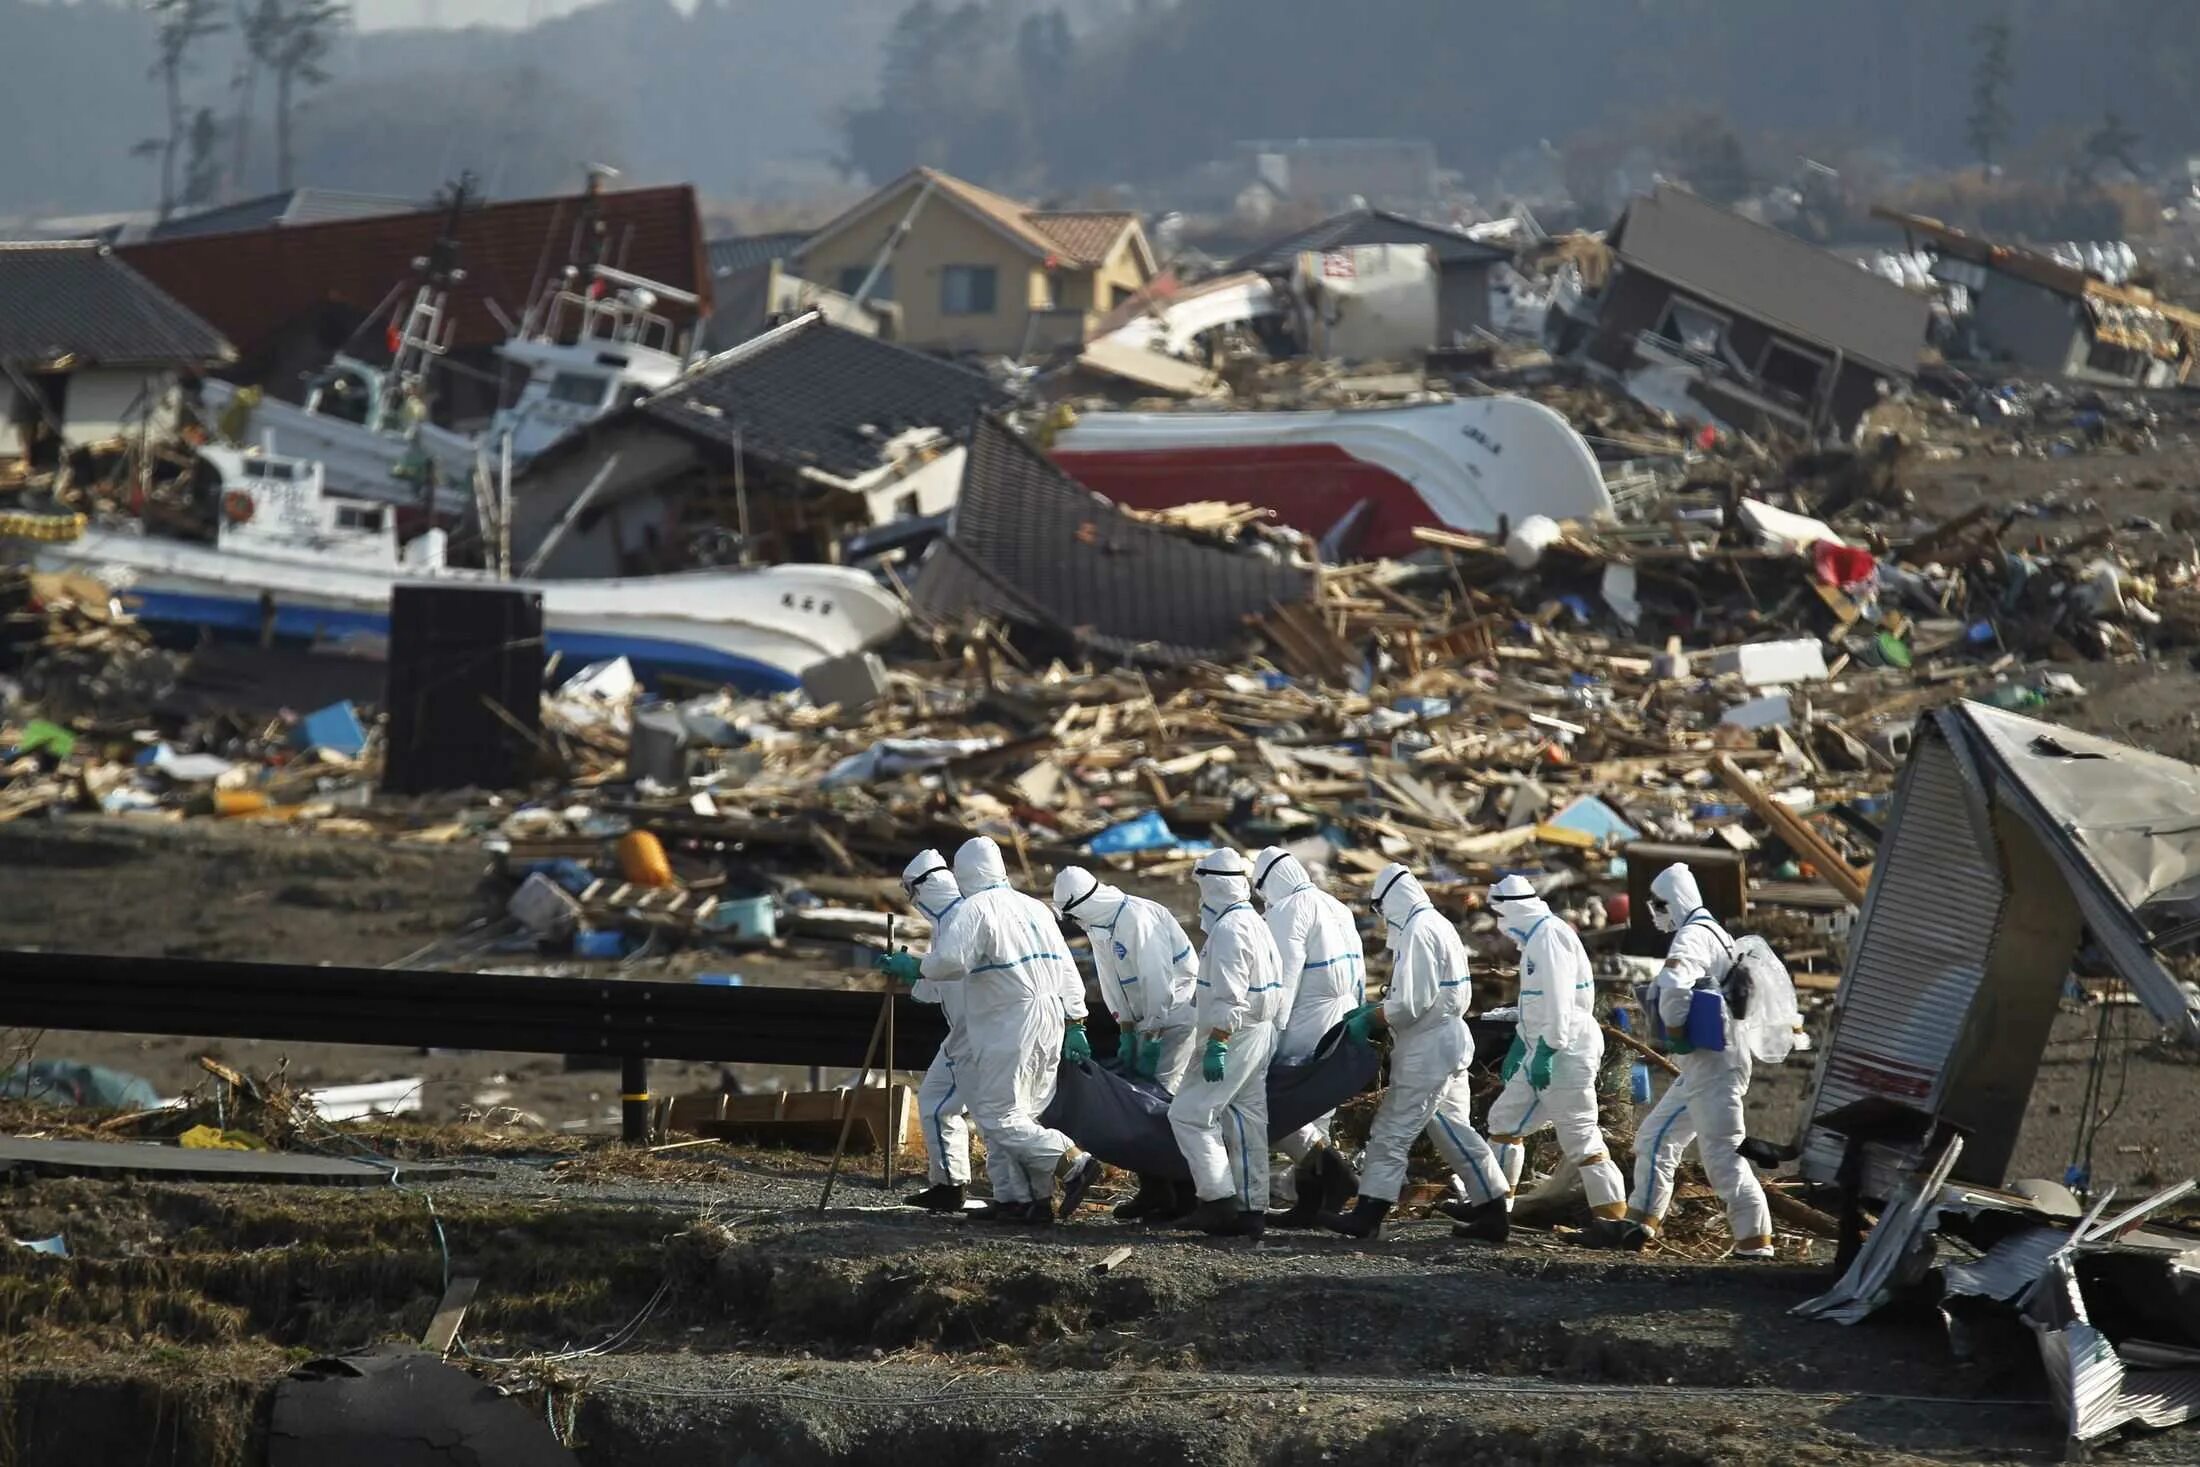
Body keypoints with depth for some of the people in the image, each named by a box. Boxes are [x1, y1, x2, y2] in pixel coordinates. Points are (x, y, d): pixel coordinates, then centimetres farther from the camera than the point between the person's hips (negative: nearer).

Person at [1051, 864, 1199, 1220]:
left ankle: (1157, 1193, -12)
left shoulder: (1138, 918, -22)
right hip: (1150, 1020, 9)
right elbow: (1113, 986, 11)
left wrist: (1150, 1041, -20)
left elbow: (1157, 980, -23)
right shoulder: (1100, 927, 7)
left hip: (1177, 1014, -9)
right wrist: (1127, 1034, 4)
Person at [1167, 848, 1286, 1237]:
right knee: (1247, 1122, 12)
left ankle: (1219, 1197, -11)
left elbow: (1229, 997, -23)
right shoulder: (1257, 925, 14)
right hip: (1260, 1036, 10)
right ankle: (1252, 1208, 13)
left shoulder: (1228, 930, -17)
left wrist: (1216, 1045, -23)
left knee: (1189, 1114, -7)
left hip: (1234, 1037, -10)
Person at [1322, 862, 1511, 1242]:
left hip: (1426, 1051, -10)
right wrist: (1373, 1009, 12)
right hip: (1449, 1043, 10)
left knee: (1392, 1131, -5)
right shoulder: (1439, 926, 13)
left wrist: (1368, 1020, -9)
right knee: (1452, 1129, 14)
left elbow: (1409, 1005, -22)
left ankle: (1369, 1214, -3)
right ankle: (1493, 1210, 14)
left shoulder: (1417, 933, -17)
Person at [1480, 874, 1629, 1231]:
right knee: (1504, 1118, 14)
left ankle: (1613, 1213, -6)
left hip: (1565, 1052, -11)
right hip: (1545, 1051, 11)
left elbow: (1558, 1000, -22)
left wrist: (1546, 1052, -23)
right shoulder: (1536, 936, 17)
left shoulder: (1549, 935, -15)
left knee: (1580, 1137, -9)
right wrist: (1519, 1048, 28)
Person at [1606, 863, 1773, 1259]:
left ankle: (1755, 1240, -8)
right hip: (1701, 1068, 11)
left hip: (1711, 1064, -11)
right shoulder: (1715, 934, 18)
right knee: (1654, 1138, 16)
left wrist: (1675, 1030, -20)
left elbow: (1674, 985, -36)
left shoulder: (1694, 937, -16)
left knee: (1721, 1155, -10)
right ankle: (1640, 1223, 20)